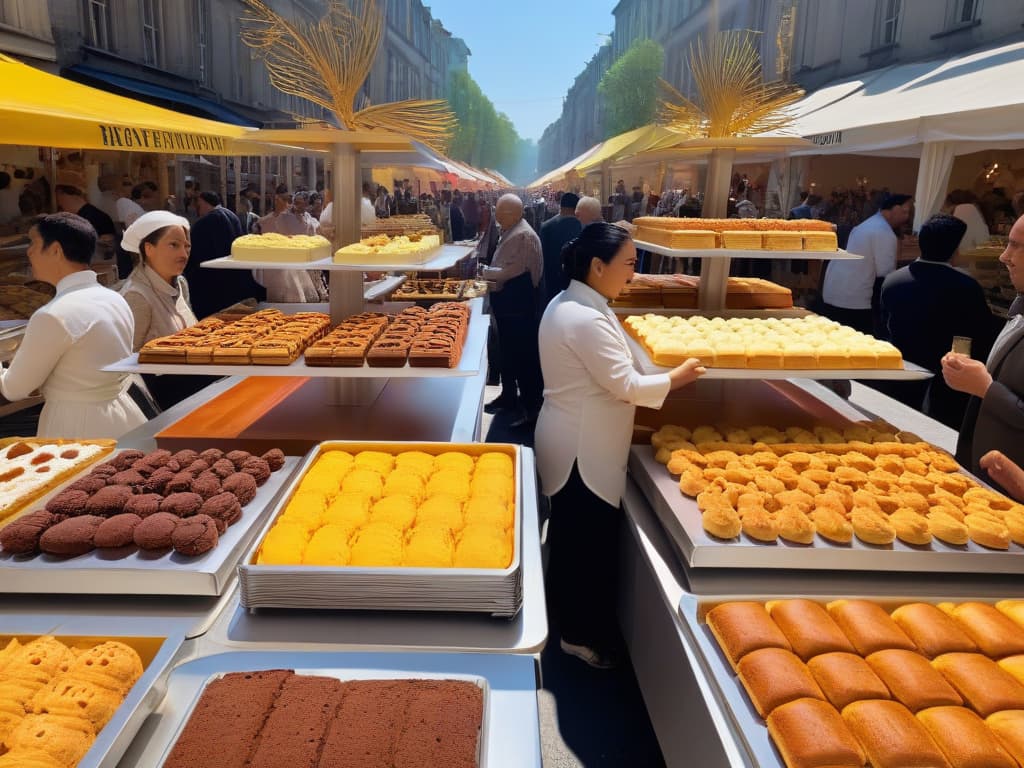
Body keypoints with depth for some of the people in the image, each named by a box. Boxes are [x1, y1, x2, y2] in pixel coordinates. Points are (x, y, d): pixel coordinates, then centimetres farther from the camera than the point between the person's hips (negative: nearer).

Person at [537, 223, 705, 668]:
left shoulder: (567, 304, 8)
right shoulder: (586, 319, -26)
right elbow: (627, 385, -22)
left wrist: (657, 377, 7)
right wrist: (676, 378, -7)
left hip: (574, 443, 10)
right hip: (583, 451, -10)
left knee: (571, 536, 24)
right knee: (590, 544, 6)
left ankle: (564, 612, 42)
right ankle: (579, 636, 25)